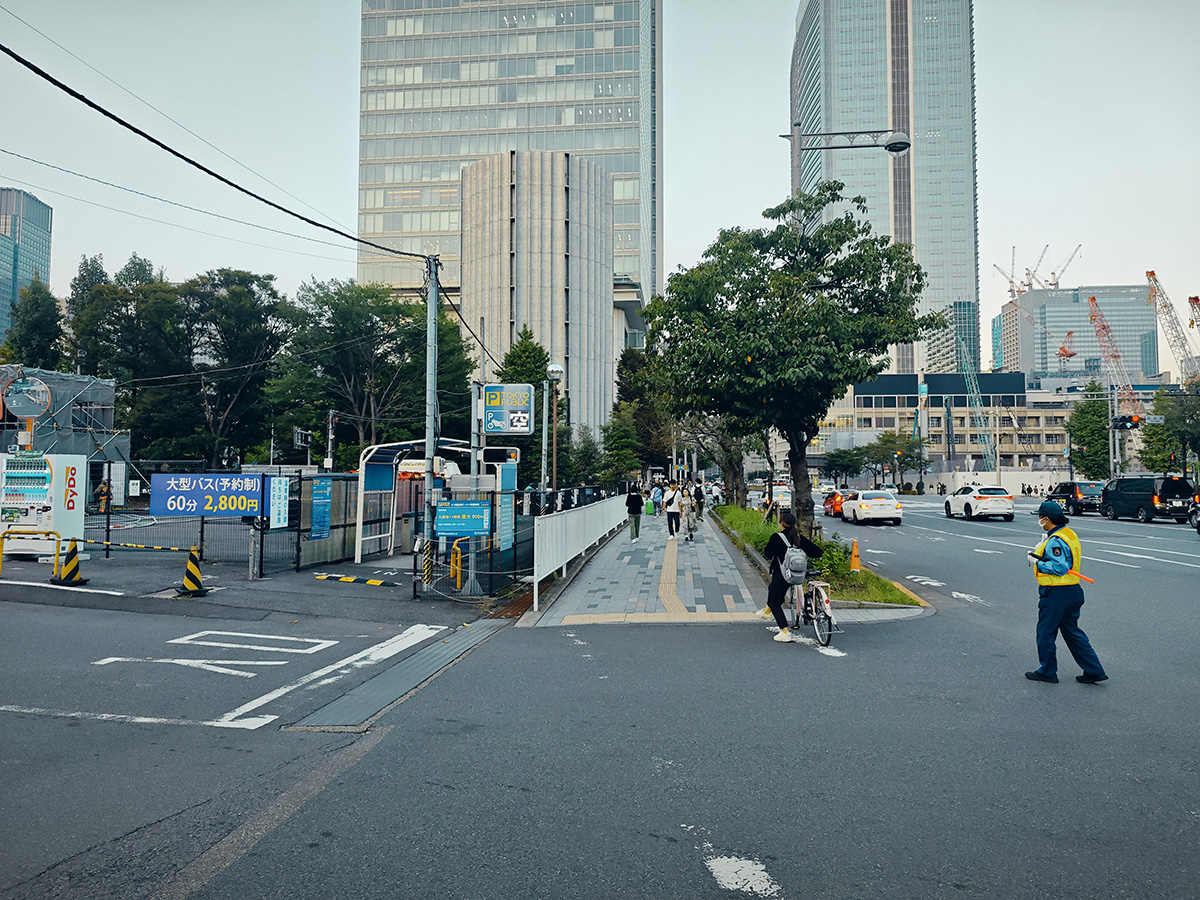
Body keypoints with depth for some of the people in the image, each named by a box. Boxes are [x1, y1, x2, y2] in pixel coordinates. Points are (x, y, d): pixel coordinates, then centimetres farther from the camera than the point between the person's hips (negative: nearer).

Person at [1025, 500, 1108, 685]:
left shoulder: (1055, 541, -20)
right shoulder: (1070, 534, 11)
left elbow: (1060, 568, -27)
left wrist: (1038, 562, -16)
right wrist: (1041, 552, 9)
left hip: (1055, 593, -10)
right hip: (1073, 591, 10)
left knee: (1045, 632, 4)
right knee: (1072, 632, 17)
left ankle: (1047, 672, 15)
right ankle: (1094, 671, 17)